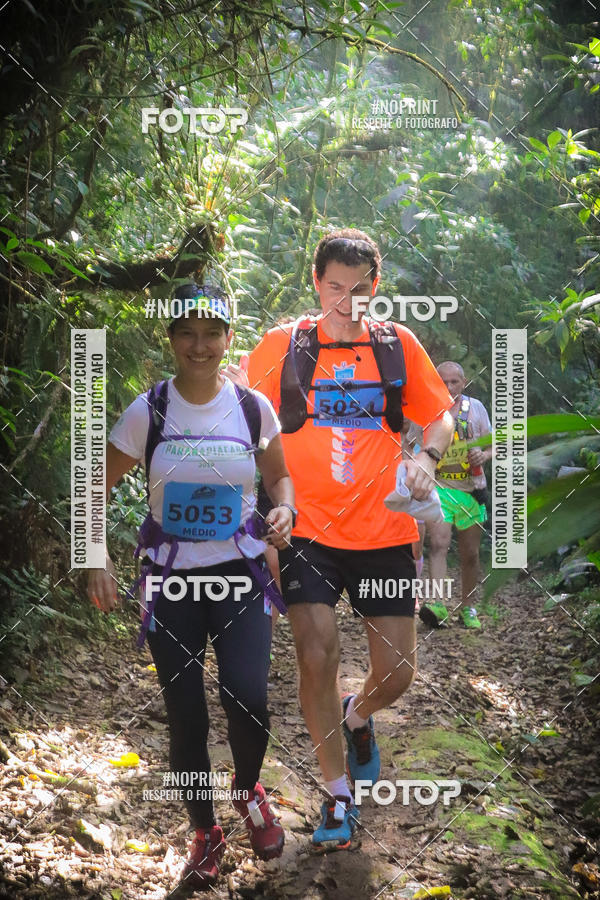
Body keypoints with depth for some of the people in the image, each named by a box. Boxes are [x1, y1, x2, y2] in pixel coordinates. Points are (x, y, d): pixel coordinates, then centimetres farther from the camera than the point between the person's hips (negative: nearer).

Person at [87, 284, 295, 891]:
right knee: (185, 717, 2)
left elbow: (279, 476, 12)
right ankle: (205, 834, 26)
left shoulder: (253, 407, -4)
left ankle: (248, 790, 21)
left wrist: (284, 509, -10)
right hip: (171, 580, 0)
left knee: (247, 701, -14)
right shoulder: (147, 411, -7)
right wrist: (98, 561, -15)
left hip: (240, 575, 0)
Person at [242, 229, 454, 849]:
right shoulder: (281, 345, 2)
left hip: (385, 531, 2)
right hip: (307, 529, -1)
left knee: (397, 671, 2)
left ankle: (358, 717, 39)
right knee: (316, 658, -10)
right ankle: (337, 794, 10)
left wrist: (425, 457, -8)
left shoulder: (398, 345, 5)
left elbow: (440, 415, 13)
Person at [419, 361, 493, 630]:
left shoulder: (475, 407, 7)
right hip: (438, 488, -3)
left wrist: (483, 455, -8)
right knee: (439, 544, -22)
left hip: (471, 489, 3)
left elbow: (492, 444, 13)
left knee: (470, 554, 9)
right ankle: (437, 605, -30)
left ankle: (467, 608, 23)